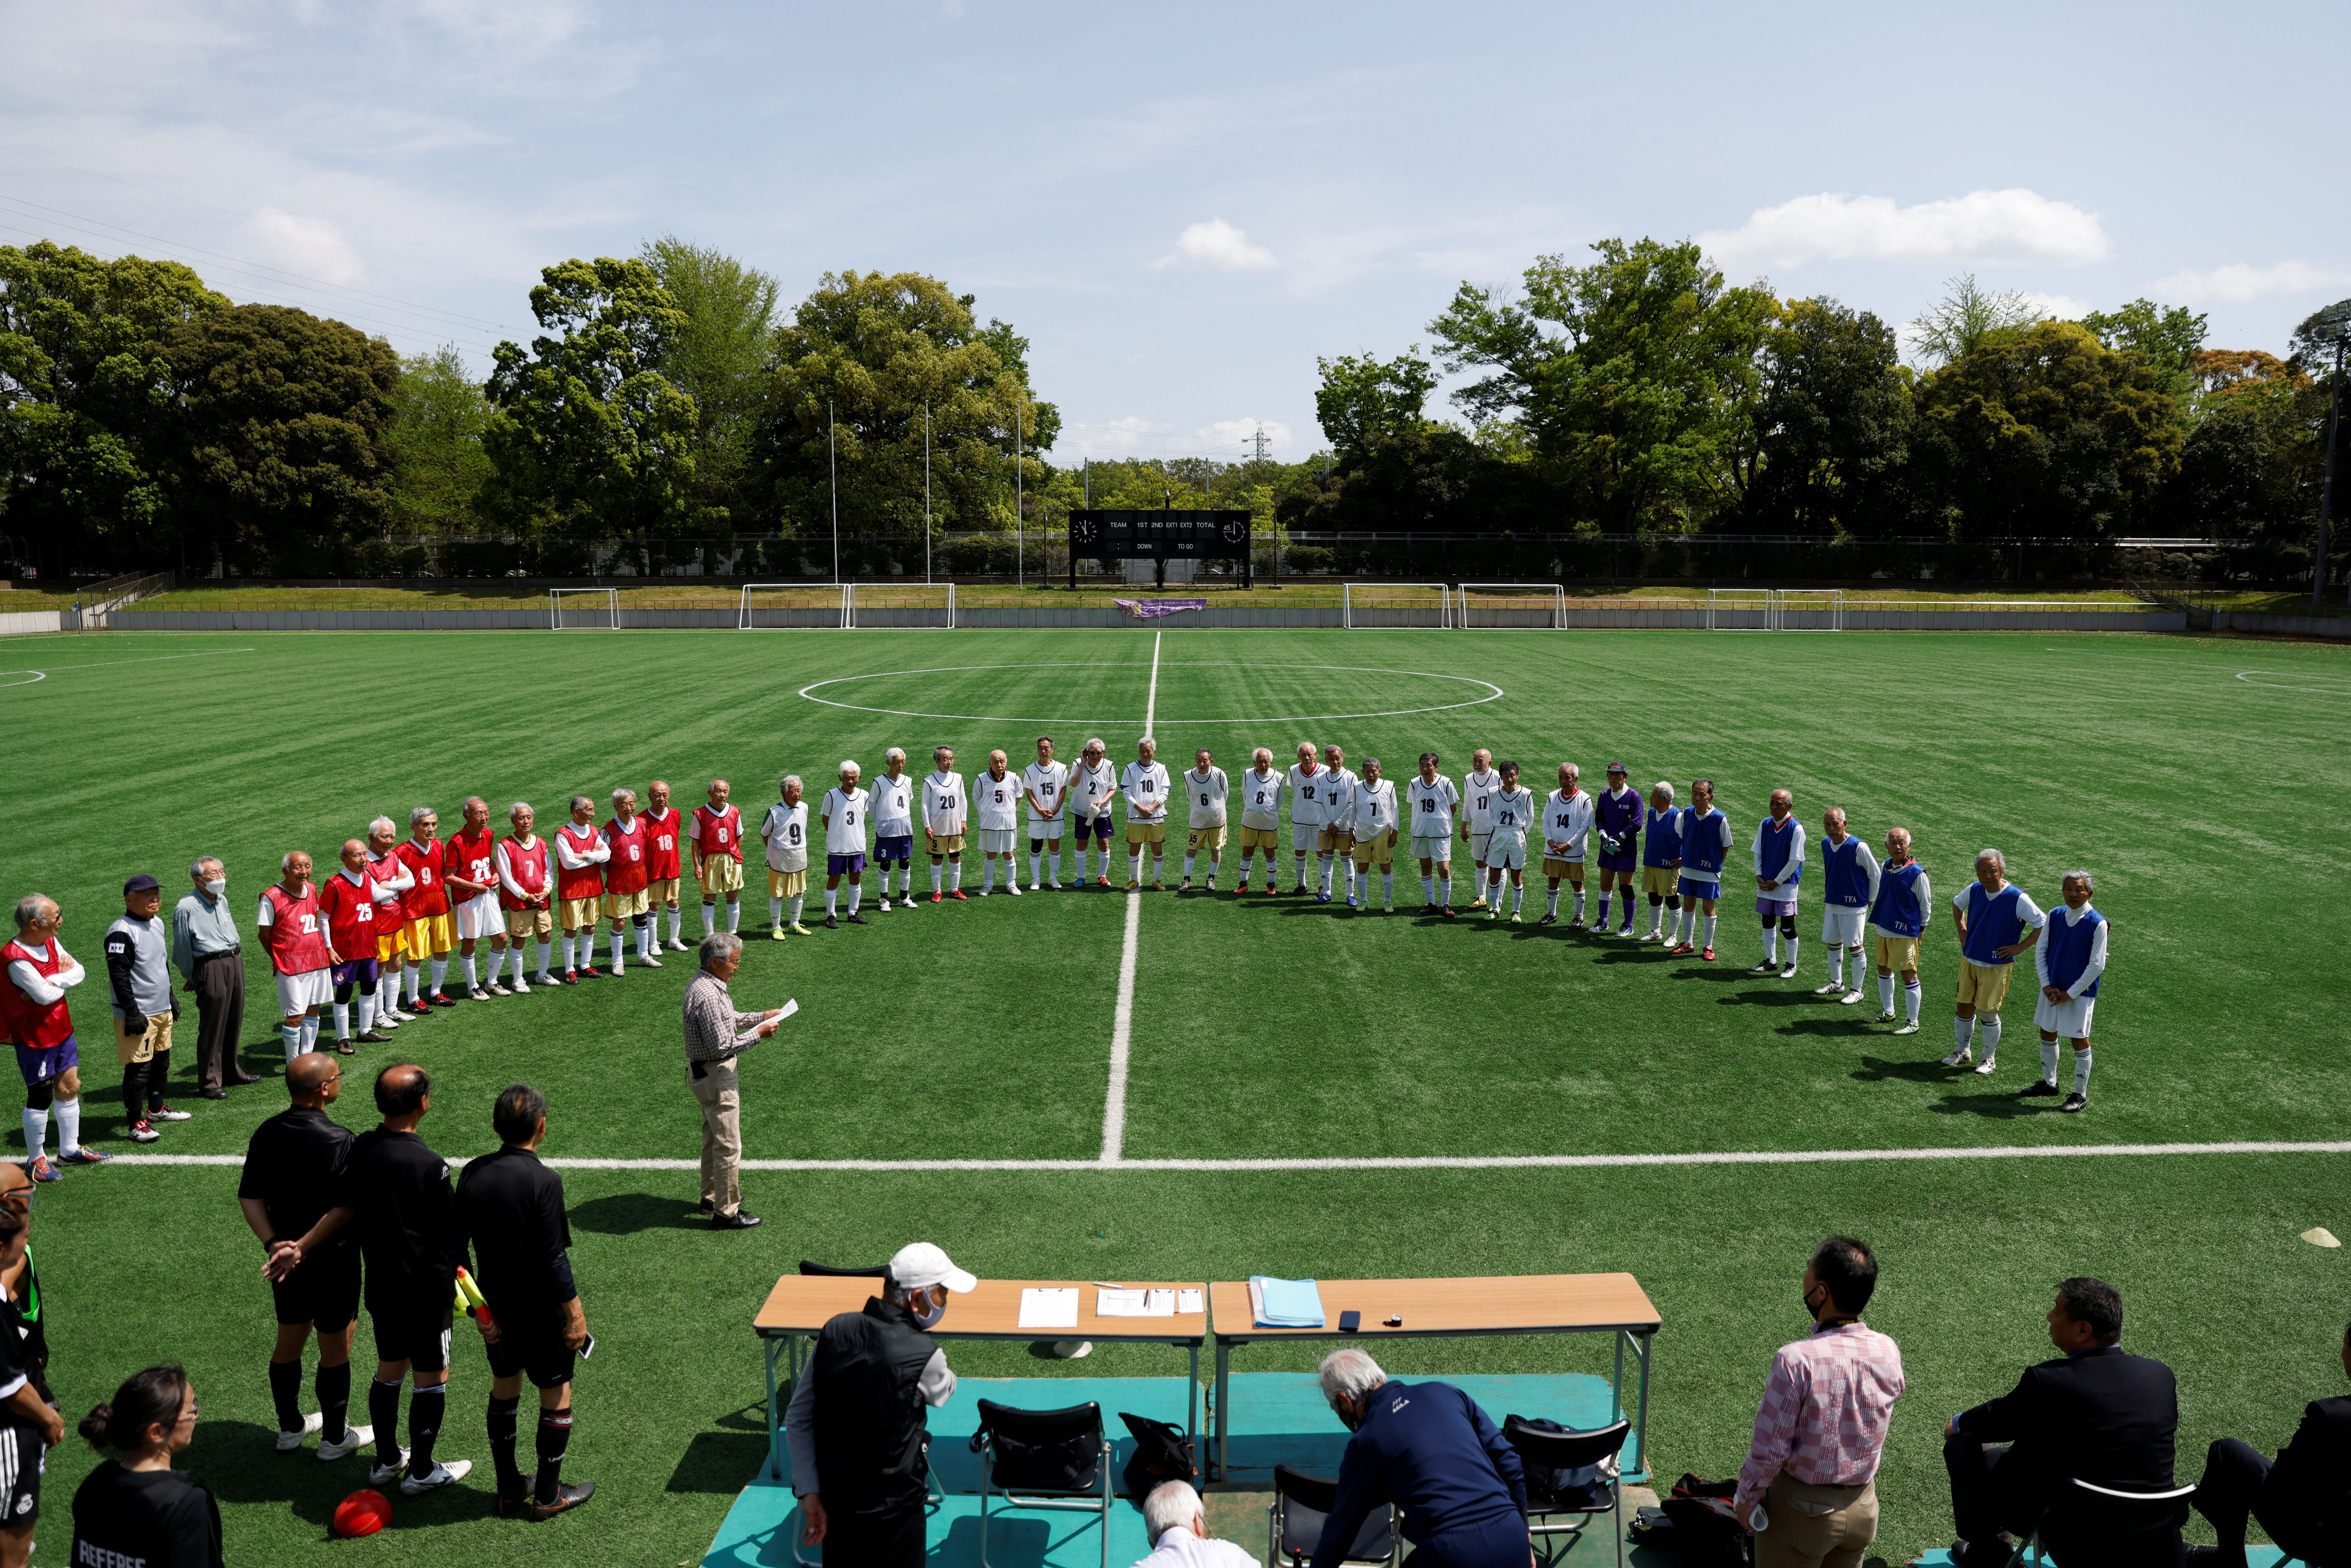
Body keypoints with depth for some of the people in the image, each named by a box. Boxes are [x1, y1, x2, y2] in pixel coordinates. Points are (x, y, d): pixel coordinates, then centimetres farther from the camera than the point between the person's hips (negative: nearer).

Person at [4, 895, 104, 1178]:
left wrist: (51, 981, -21)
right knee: (41, 1098, 3)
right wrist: (64, 977, -8)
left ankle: (70, 1149, 31)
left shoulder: (51, 942, 0)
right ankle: (36, 1159, 20)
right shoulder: (17, 958, -27)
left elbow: (78, 972, -3)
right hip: (35, 1039, -8)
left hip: (61, 1031, 8)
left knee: (70, 1087, 16)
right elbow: (46, 996, -27)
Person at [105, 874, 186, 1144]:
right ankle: (136, 1123, 2)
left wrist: (170, 996, 26)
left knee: (162, 1061, 19)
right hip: (139, 1015, -9)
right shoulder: (122, 932, -18)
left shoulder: (157, 924, 11)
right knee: (138, 1068, -5)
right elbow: (119, 975, -20)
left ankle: (156, 1108, 34)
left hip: (163, 1011, 9)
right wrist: (132, 1012, -21)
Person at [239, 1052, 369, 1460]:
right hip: (331, 1263, -6)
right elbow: (343, 1209, -25)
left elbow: (250, 1197, -3)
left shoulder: (266, 1133, -3)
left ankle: (290, 1427, 38)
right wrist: (301, 1248, -18)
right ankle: (335, 1437, 25)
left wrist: (273, 1243, -10)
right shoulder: (339, 1140, -23)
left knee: (289, 1343, 22)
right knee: (335, 1351, 10)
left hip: (283, 1261, 6)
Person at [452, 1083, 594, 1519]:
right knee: (556, 1394, 11)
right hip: (540, 1311, -6)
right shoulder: (543, 1181, -23)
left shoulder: (473, 1173, -4)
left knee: (504, 1387, 21)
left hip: (494, 1304, 6)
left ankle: (508, 1491, 30)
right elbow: (553, 1260, -21)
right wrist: (574, 1314, -11)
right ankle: (548, 1496, 21)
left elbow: (455, 1244, 1)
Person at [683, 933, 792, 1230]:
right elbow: (722, 1046, -27)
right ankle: (726, 1212, 7)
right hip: (716, 1076, -11)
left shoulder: (701, 983, 5)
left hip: (704, 1072, 11)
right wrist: (758, 1033, -18)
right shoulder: (708, 996, -28)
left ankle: (712, 1197, 38)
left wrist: (761, 1017, 11)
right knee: (729, 1146, -2)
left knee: (713, 1137, 24)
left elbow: (725, 1020, 20)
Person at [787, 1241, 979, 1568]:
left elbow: (797, 1419, -4)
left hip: (834, 1498, 5)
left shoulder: (834, 1331, -10)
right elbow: (943, 1392, 1)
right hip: (891, 1510, -5)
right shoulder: (923, 1356, -25)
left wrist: (808, 1492, 0)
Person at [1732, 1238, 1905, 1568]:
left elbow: (1769, 1449, -20)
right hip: (1863, 1506, 5)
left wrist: (1746, 1500, -6)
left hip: (1802, 1508, -5)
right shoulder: (1889, 1353, -13)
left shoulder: (1796, 1360, -29)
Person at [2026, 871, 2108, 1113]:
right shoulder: (2055, 916, 1)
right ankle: (2049, 1082, 32)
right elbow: (2040, 952, 7)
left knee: (2080, 1041, 2)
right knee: (2047, 1034, 15)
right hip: (2052, 989, 5)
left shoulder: (2097, 923, -14)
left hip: (2080, 992, -5)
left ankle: (2081, 1094, 14)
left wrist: (2070, 993, -12)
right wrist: (2047, 985, -3)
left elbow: (2097, 966, -13)